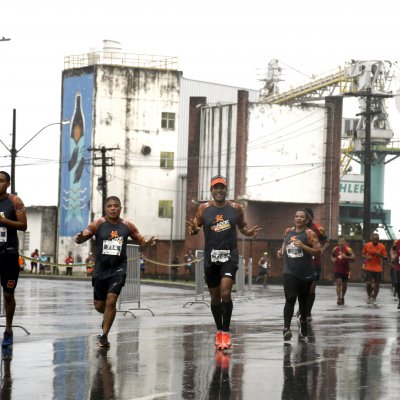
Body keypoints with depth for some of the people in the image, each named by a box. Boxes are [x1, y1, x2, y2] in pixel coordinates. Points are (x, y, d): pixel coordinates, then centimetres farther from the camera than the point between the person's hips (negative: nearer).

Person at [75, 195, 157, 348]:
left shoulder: (127, 226, -1)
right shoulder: (98, 224, -6)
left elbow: (140, 241, 10)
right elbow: (82, 237, -11)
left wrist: (147, 243, -13)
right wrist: (79, 238, -35)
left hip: (118, 268, -1)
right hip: (101, 269, 1)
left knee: (111, 300, -15)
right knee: (99, 305, 10)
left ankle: (104, 336, -3)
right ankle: (108, 315, 46)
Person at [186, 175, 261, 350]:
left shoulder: (236, 208, 1)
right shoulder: (204, 209, 1)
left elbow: (242, 225, 14)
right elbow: (196, 227, 5)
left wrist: (249, 232, -7)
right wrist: (193, 229, -18)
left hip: (229, 256, -2)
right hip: (211, 257, 2)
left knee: (226, 293, -17)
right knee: (215, 296, 10)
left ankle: (226, 332, -8)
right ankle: (219, 331, 26)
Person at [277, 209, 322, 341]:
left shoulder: (309, 233, -6)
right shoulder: (288, 231, 7)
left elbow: (319, 252, -11)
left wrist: (303, 246, -22)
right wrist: (281, 251, 6)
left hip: (305, 273, -1)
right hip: (290, 271, 1)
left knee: (303, 300, 14)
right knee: (290, 299, -15)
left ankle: (303, 321, 42)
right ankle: (286, 328, -22)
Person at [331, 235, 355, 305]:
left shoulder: (348, 249, -10)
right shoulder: (335, 249, 1)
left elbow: (353, 258, -17)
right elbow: (332, 256, 20)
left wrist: (346, 257, -32)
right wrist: (333, 259, -3)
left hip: (345, 270, -1)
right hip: (337, 269, 1)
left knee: (344, 284, 10)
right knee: (338, 282, -16)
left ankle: (342, 297, 31)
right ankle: (339, 298, -15)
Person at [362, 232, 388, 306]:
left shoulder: (382, 247, -5)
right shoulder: (367, 245, -3)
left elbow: (386, 258, -1)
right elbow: (363, 253, 10)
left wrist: (380, 255, -21)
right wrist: (366, 257, -11)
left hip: (378, 268, 1)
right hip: (369, 268, 0)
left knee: (376, 284, 3)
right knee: (368, 283, -12)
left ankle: (374, 299, 19)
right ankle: (369, 295, 16)